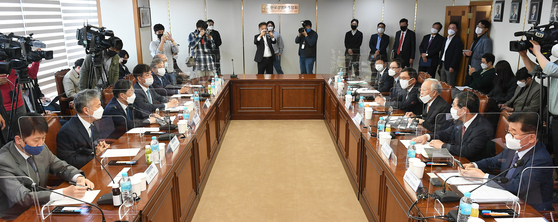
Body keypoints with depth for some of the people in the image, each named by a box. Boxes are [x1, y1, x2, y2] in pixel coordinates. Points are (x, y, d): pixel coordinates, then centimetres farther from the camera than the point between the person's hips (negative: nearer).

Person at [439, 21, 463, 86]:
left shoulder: (458, 41, -9)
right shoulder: (446, 39, 16)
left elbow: (457, 55, -14)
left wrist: (452, 67, -18)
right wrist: (440, 63, 14)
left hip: (450, 67, -8)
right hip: (442, 65, 8)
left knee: (450, 85, -4)